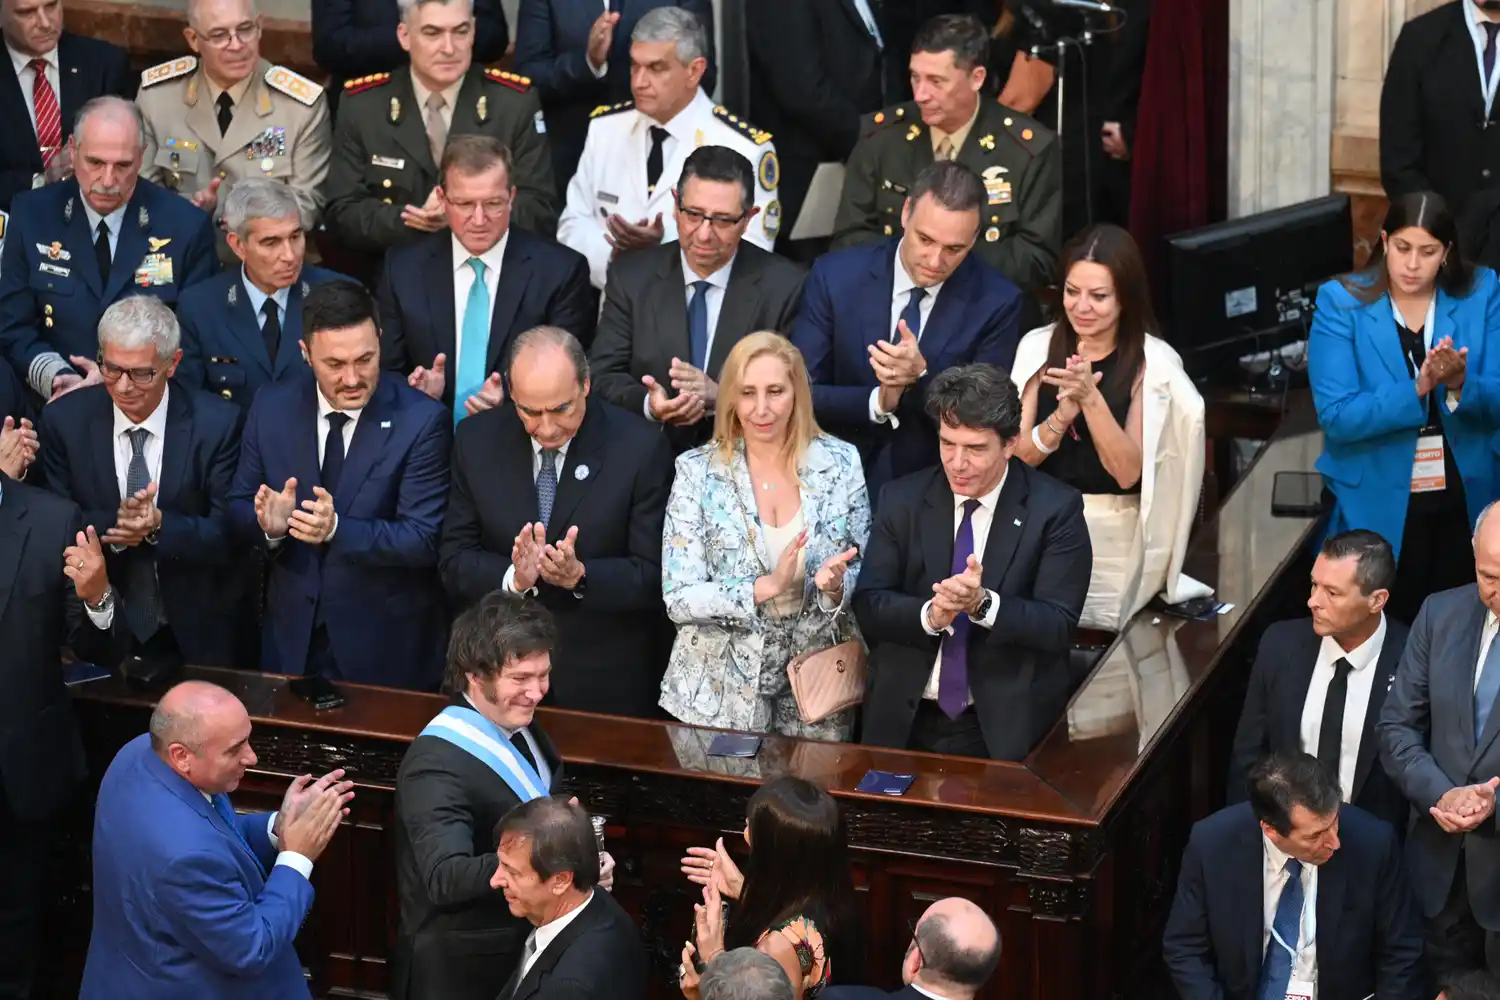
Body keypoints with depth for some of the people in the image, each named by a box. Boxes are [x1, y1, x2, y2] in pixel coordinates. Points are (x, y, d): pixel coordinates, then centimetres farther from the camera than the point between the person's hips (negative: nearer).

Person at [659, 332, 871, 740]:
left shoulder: (840, 462, -3)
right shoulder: (697, 471, -7)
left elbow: (866, 575, 3)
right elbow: (679, 599, -11)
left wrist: (836, 586, -19)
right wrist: (767, 587, -24)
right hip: (719, 692, -1)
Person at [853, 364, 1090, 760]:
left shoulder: (1055, 509, -3)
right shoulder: (902, 500, 6)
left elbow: (1058, 626, -7)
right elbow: (868, 606, 3)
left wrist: (981, 603, -23)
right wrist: (929, 614, -17)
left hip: (1007, 727, -2)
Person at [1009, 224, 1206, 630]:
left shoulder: (1152, 362, -10)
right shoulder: (1038, 347, -1)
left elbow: (1127, 471, -15)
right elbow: (1017, 455, -5)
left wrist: (1090, 397, -28)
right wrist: (1063, 414, -24)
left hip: (1113, 538, -3)